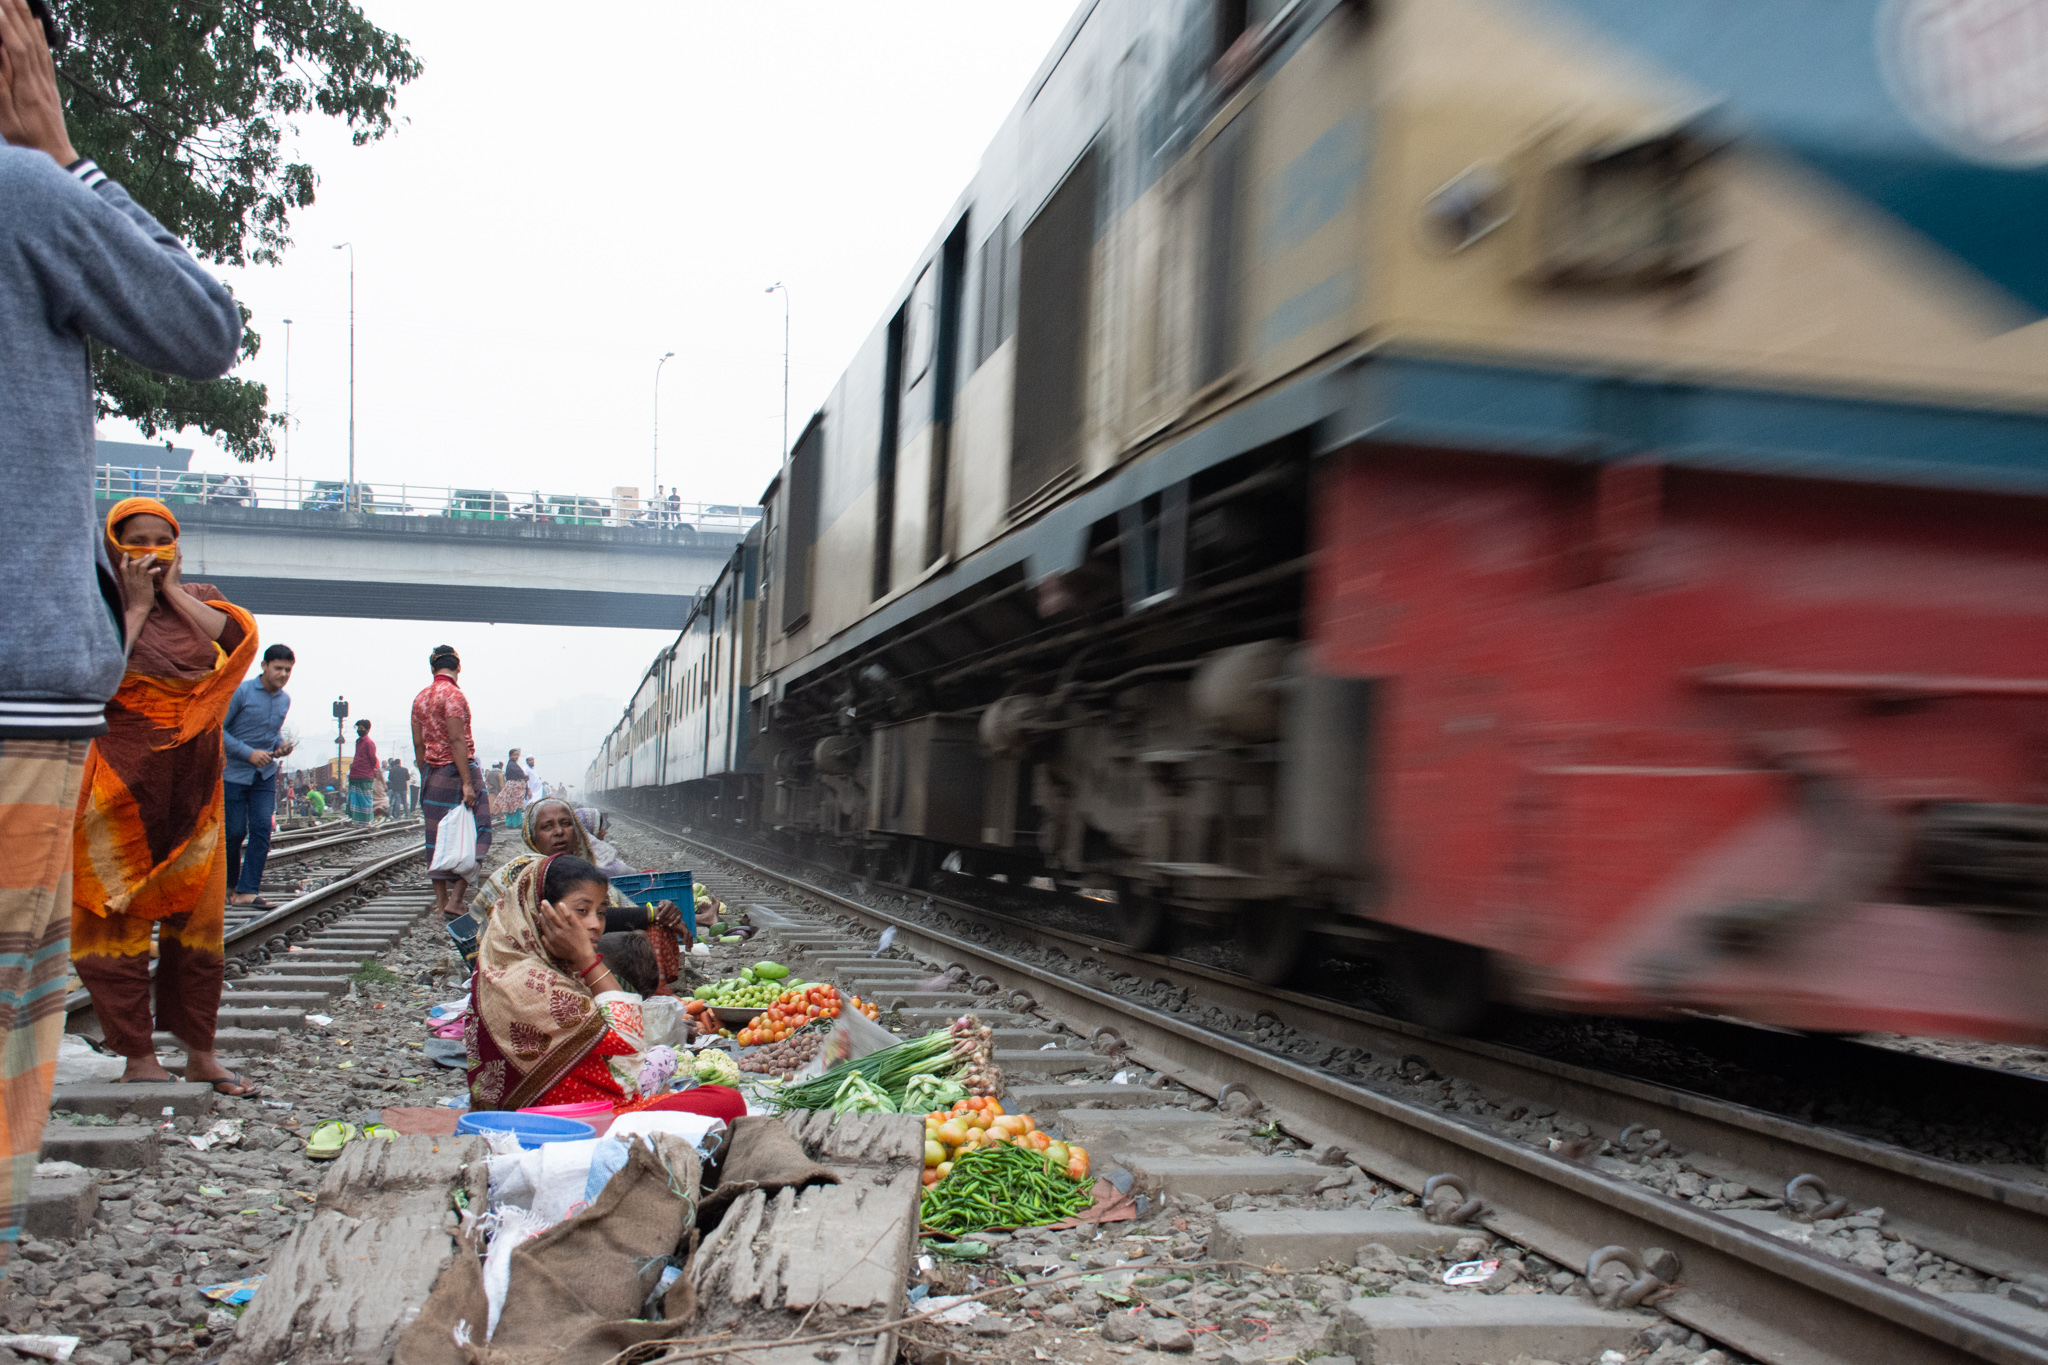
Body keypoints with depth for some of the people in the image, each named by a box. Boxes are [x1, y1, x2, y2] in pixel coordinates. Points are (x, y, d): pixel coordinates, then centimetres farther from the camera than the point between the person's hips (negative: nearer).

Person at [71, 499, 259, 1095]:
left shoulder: (199, 599, 12)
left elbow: (236, 636, -9)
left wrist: (173, 590, -5)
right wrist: (137, 604, -10)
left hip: (194, 774, 3)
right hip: (124, 772, -3)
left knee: (197, 910, 5)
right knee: (122, 910, -3)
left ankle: (200, 1051, 12)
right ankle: (138, 1054, 3)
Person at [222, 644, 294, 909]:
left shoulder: (285, 700, 7)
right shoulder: (241, 692, -11)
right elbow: (218, 728, -10)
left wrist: (281, 745, 0)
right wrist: (249, 753, -18)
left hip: (266, 775, 4)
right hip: (234, 774, -4)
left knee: (262, 830, -8)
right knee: (234, 831, 2)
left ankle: (247, 891, -9)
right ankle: (228, 885, 24)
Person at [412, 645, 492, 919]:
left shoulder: (420, 698, 12)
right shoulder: (453, 694, -11)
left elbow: (418, 743, 12)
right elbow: (457, 740, -18)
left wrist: (425, 778, 18)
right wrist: (467, 782, -20)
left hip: (431, 773, 8)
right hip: (456, 770, -8)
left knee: (437, 837, 9)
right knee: (472, 835, -3)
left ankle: (441, 900, 11)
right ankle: (455, 901, -11)